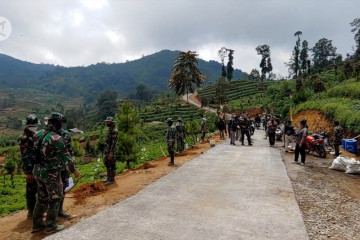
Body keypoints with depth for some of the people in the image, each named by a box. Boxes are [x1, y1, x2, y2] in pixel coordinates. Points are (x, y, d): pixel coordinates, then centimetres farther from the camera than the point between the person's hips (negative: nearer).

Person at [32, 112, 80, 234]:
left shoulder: (39, 134, 2)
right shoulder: (56, 138, -22)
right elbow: (65, 156, -15)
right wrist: (73, 170, -4)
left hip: (38, 171, 8)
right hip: (51, 173, -8)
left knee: (42, 198, 20)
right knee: (55, 198, 7)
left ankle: (37, 224, 30)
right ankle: (51, 226, 17)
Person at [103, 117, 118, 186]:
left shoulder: (114, 131, -16)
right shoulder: (109, 130, 15)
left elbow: (114, 142, -21)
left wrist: (111, 152, -24)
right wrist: (105, 150, 21)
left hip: (111, 151, -10)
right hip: (106, 150, 10)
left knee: (112, 165, -2)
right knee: (107, 164, 16)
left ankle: (112, 179, 7)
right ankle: (109, 178, 27)